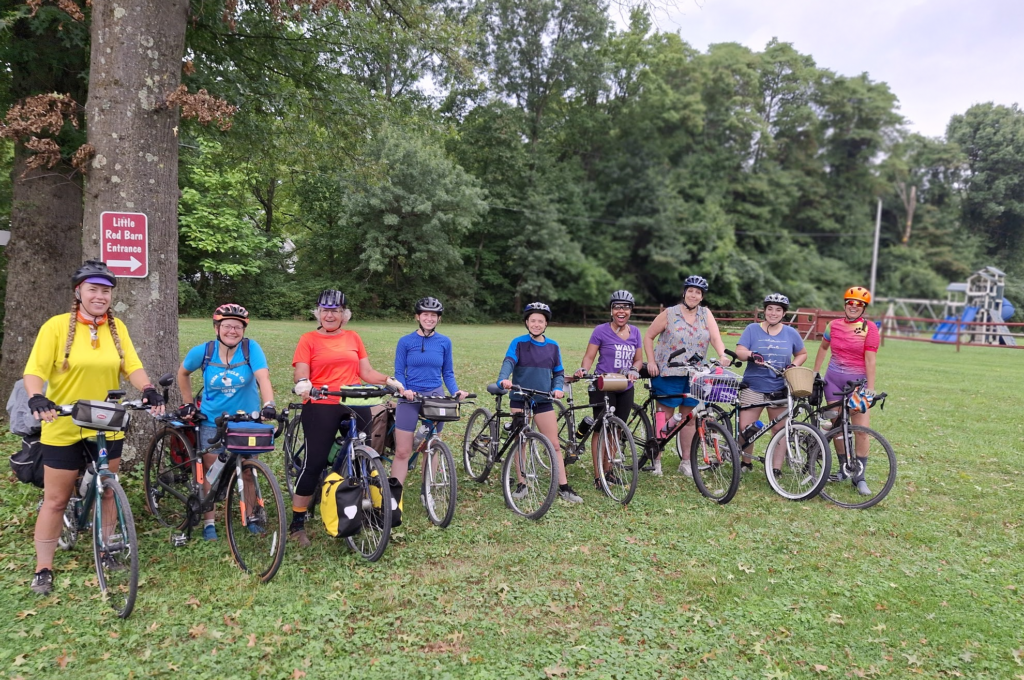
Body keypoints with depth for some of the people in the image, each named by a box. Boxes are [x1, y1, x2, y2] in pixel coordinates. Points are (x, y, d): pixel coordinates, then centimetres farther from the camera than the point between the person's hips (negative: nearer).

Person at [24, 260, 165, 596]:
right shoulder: (57, 325, -9)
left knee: (106, 492, 15)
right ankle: (43, 569, 19)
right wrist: (36, 399, -32)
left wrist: (149, 390, -21)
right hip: (63, 428, -3)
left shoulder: (117, 327, 2)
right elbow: (35, 371, -13)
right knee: (56, 500, 6)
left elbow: (133, 367, -2)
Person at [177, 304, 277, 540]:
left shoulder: (251, 348, -16)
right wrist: (187, 403, 8)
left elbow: (263, 377, -29)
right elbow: (183, 373, 10)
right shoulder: (203, 351, -10)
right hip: (212, 421, 1)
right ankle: (209, 522, 20)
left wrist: (269, 404, -44)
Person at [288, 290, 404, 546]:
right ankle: (297, 524, 8)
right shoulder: (309, 339, 5)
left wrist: (390, 380, -5)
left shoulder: (353, 338, 14)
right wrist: (302, 384, -28)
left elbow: (367, 372, 12)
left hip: (355, 405, 4)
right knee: (314, 463, -4)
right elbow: (301, 373, -5)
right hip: (321, 406, -3)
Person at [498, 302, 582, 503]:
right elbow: (508, 362, -21)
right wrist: (503, 379, -41)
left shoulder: (552, 346, 6)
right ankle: (522, 485, 17)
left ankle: (564, 488, 7)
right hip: (520, 400, -2)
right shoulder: (518, 343, -5)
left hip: (543, 402, 2)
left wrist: (558, 388, -8)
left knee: (554, 445, 1)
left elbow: (559, 373, 12)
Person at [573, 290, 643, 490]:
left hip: (625, 389, 5)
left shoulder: (634, 332, 9)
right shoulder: (601, 331, -6)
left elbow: (638, 359, 11)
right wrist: (583, 370, -26)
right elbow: (589, 356, -6)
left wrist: (634, 371, -10)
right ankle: (598, 476, 1)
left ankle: (608, 470, 26)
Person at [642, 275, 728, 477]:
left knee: (689, 418, 10)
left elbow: (716, 338, -8)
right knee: (665, 417, 2)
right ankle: (656, 460, 14)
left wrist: (723, 356, -27)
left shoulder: (706, 314, 4)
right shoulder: (669, 314, -3)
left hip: (694, 376, 3)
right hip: (668, 374, -3)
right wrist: (651, 361, -7)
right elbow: (648, 336, 2)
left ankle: (686, 462, 21)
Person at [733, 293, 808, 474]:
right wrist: (751, 355, -31)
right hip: (753, 387, -1)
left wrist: (793, 366, -3)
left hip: (780, 389, 2)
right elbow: (739, 351, -9)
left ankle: (776, 469, 13)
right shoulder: (752, 329, 0)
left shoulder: (791, 333, 6)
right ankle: (746, 462, 18)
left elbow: (802, 354, 18)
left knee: (780, 429, 3)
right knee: (745, 428, -3)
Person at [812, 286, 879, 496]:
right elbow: (823, 348, 19)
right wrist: (815, 373, 19)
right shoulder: (833, 325, 3)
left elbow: (870, 359, -11)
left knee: (862, 429, -7)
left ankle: (859, 476, 2)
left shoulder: (869, 328, -6)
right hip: (833, 379, 3)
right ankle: (843, 468, 20)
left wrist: (870, 388, -15)